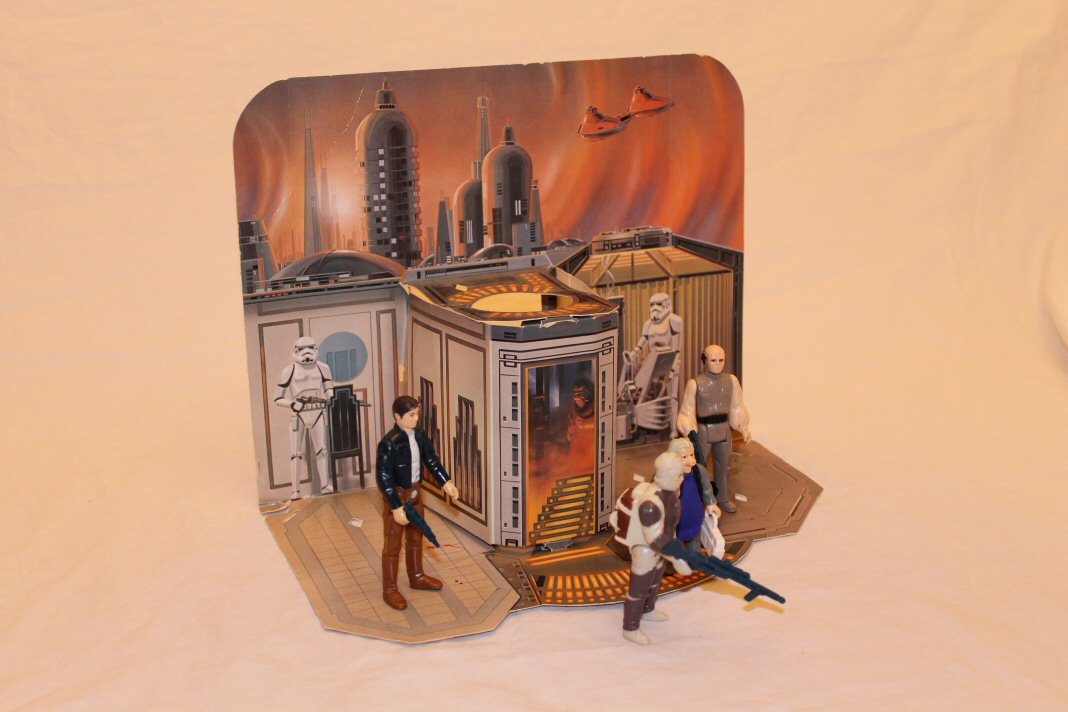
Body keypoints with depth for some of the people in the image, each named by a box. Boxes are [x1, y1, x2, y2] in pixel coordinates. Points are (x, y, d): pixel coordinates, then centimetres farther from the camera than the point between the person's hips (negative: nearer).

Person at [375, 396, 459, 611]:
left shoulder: (419, 435, -3)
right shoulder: (389, 444, -26)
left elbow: (431, 459, 11)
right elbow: (383, 478, -24)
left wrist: (445, 482, 3)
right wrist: (396, 507, -25)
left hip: (415, 492, 8)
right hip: (396, 495, -7)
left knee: (416, 537, 22)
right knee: (393, 544, 5)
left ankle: (417, 577, 42)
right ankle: (390, 589, 18)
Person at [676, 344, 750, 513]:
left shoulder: (731, 380, -4)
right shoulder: (695, 383, -15)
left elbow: (736, 407, 7)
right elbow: (687, 411, -8)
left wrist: (743, 428, 7)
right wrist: (689, 432, -16)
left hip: (724, 429, 4)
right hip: (703, 430, -4)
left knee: (722, 466, 19)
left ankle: (722, 499, 36)